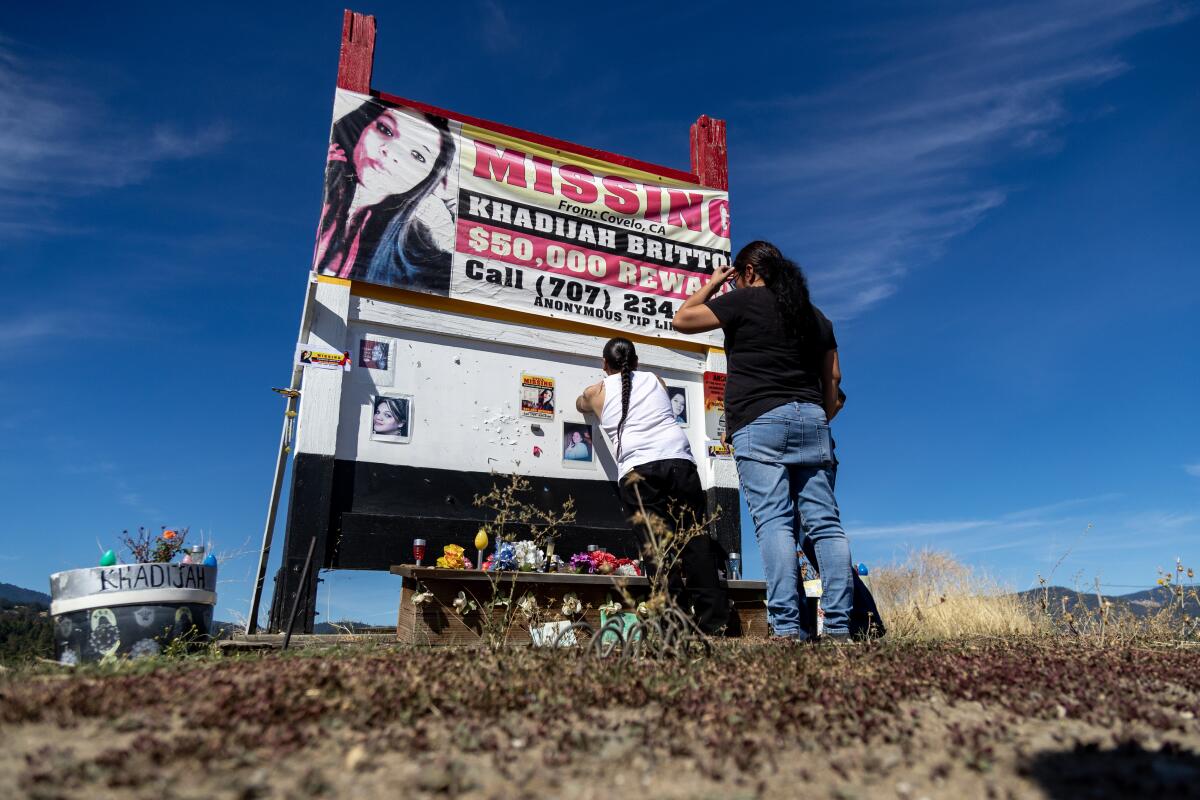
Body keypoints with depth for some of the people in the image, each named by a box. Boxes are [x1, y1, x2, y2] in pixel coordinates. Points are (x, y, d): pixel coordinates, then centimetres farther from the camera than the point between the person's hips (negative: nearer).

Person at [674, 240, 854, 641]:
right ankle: (839, 625, 0)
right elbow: (833, 376, 20)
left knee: (773, 521, -10)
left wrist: (711, 285, 20)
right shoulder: (815, 315, 21)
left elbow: (682, 320, 7)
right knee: (825, 522, 2)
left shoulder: (744, 301, 2)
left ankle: (787, 626, -16)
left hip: (759, 421, -5)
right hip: (811, 420, 6)